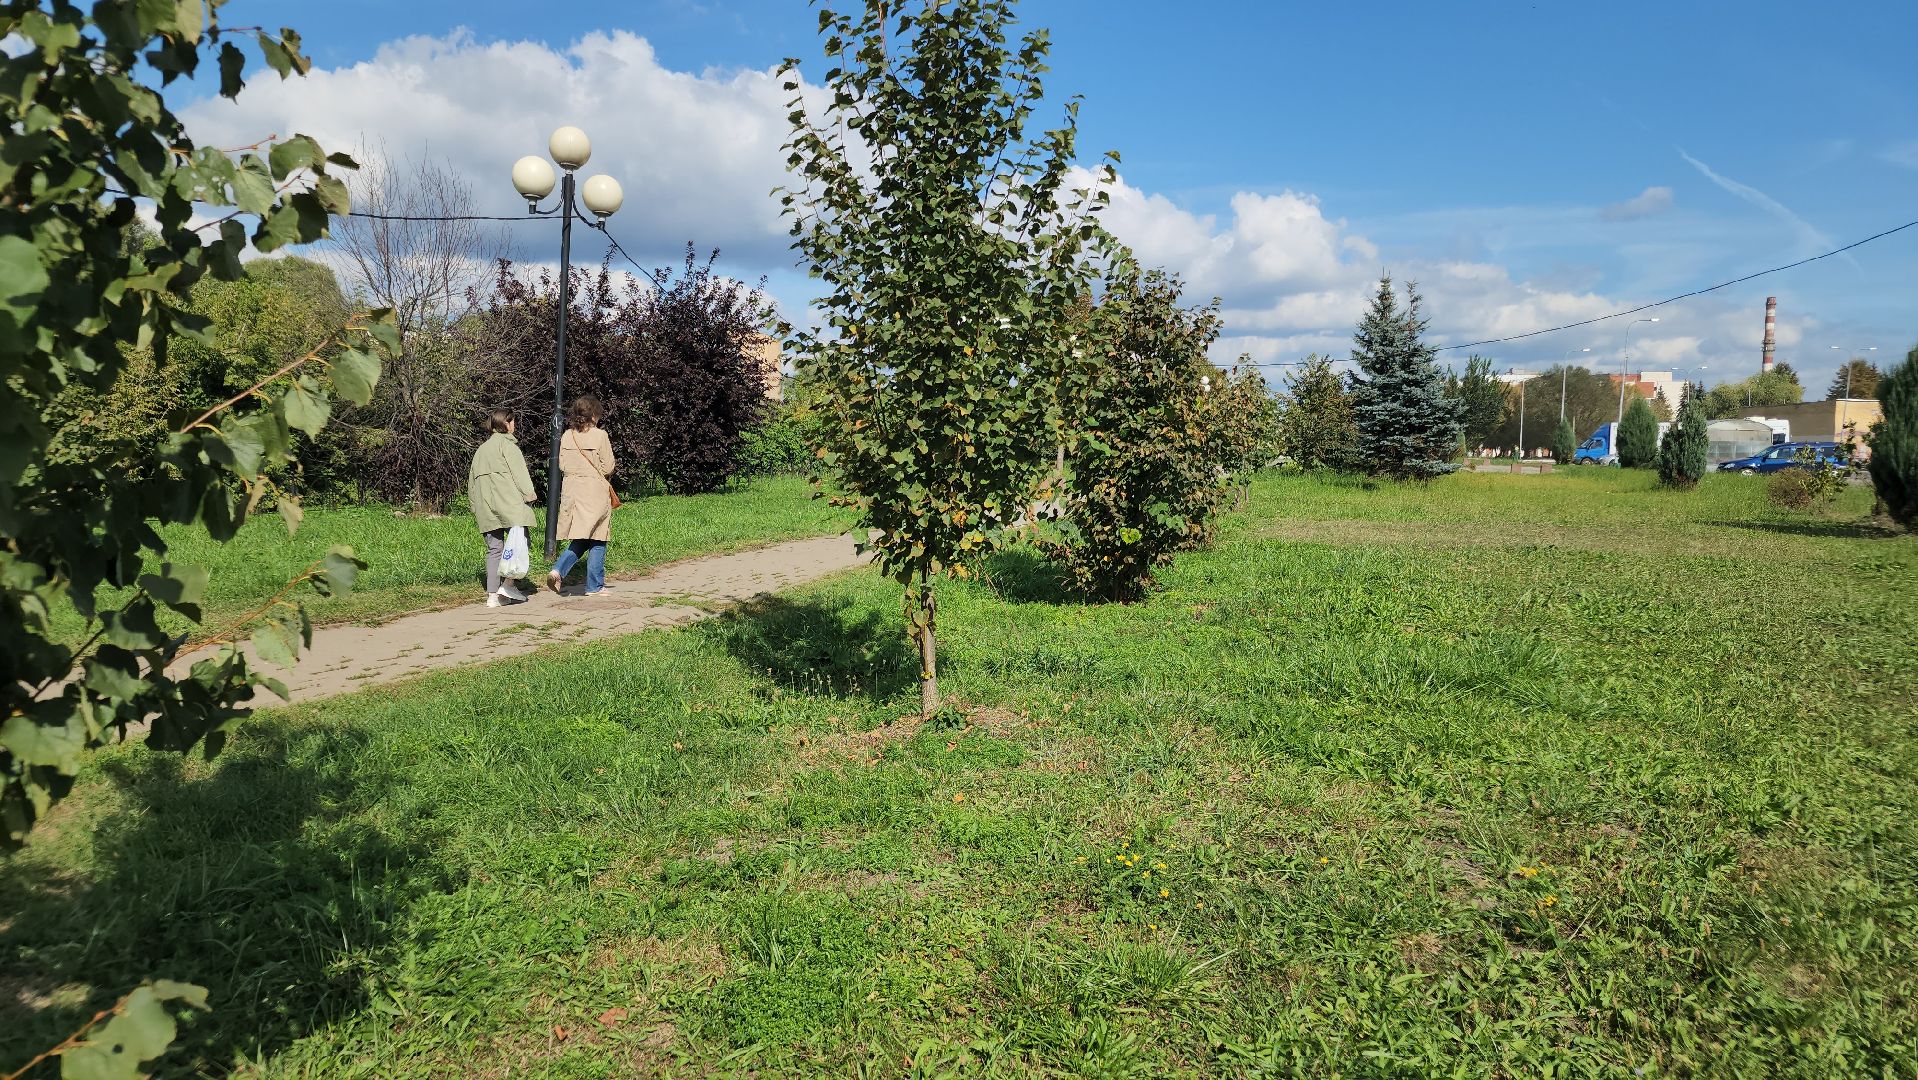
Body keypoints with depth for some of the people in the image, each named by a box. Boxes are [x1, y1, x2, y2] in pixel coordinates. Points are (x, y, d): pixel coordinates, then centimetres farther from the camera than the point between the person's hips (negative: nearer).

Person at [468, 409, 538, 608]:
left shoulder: (481, 449, 24)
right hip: (508, 502, -7)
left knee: (494, 549, 6)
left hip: (485, 507, 7)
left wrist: (475, 507, 26)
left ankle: (492, 595, 3)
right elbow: (518, 471, -9)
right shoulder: (506, 443, 1)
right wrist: (528, 494, -9)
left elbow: (471, 481, 25)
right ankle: (508, 584, -17)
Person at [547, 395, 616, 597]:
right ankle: (594, 586, 8)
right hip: (595, 491, -5)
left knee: (579, 540, 14)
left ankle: (558, 570, -9)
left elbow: (562, 465, 5)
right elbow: (608, 467, -8)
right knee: (597, 540, 5)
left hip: (571, 492, 5)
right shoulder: (599, 436, -10)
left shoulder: (567, 436, 4)